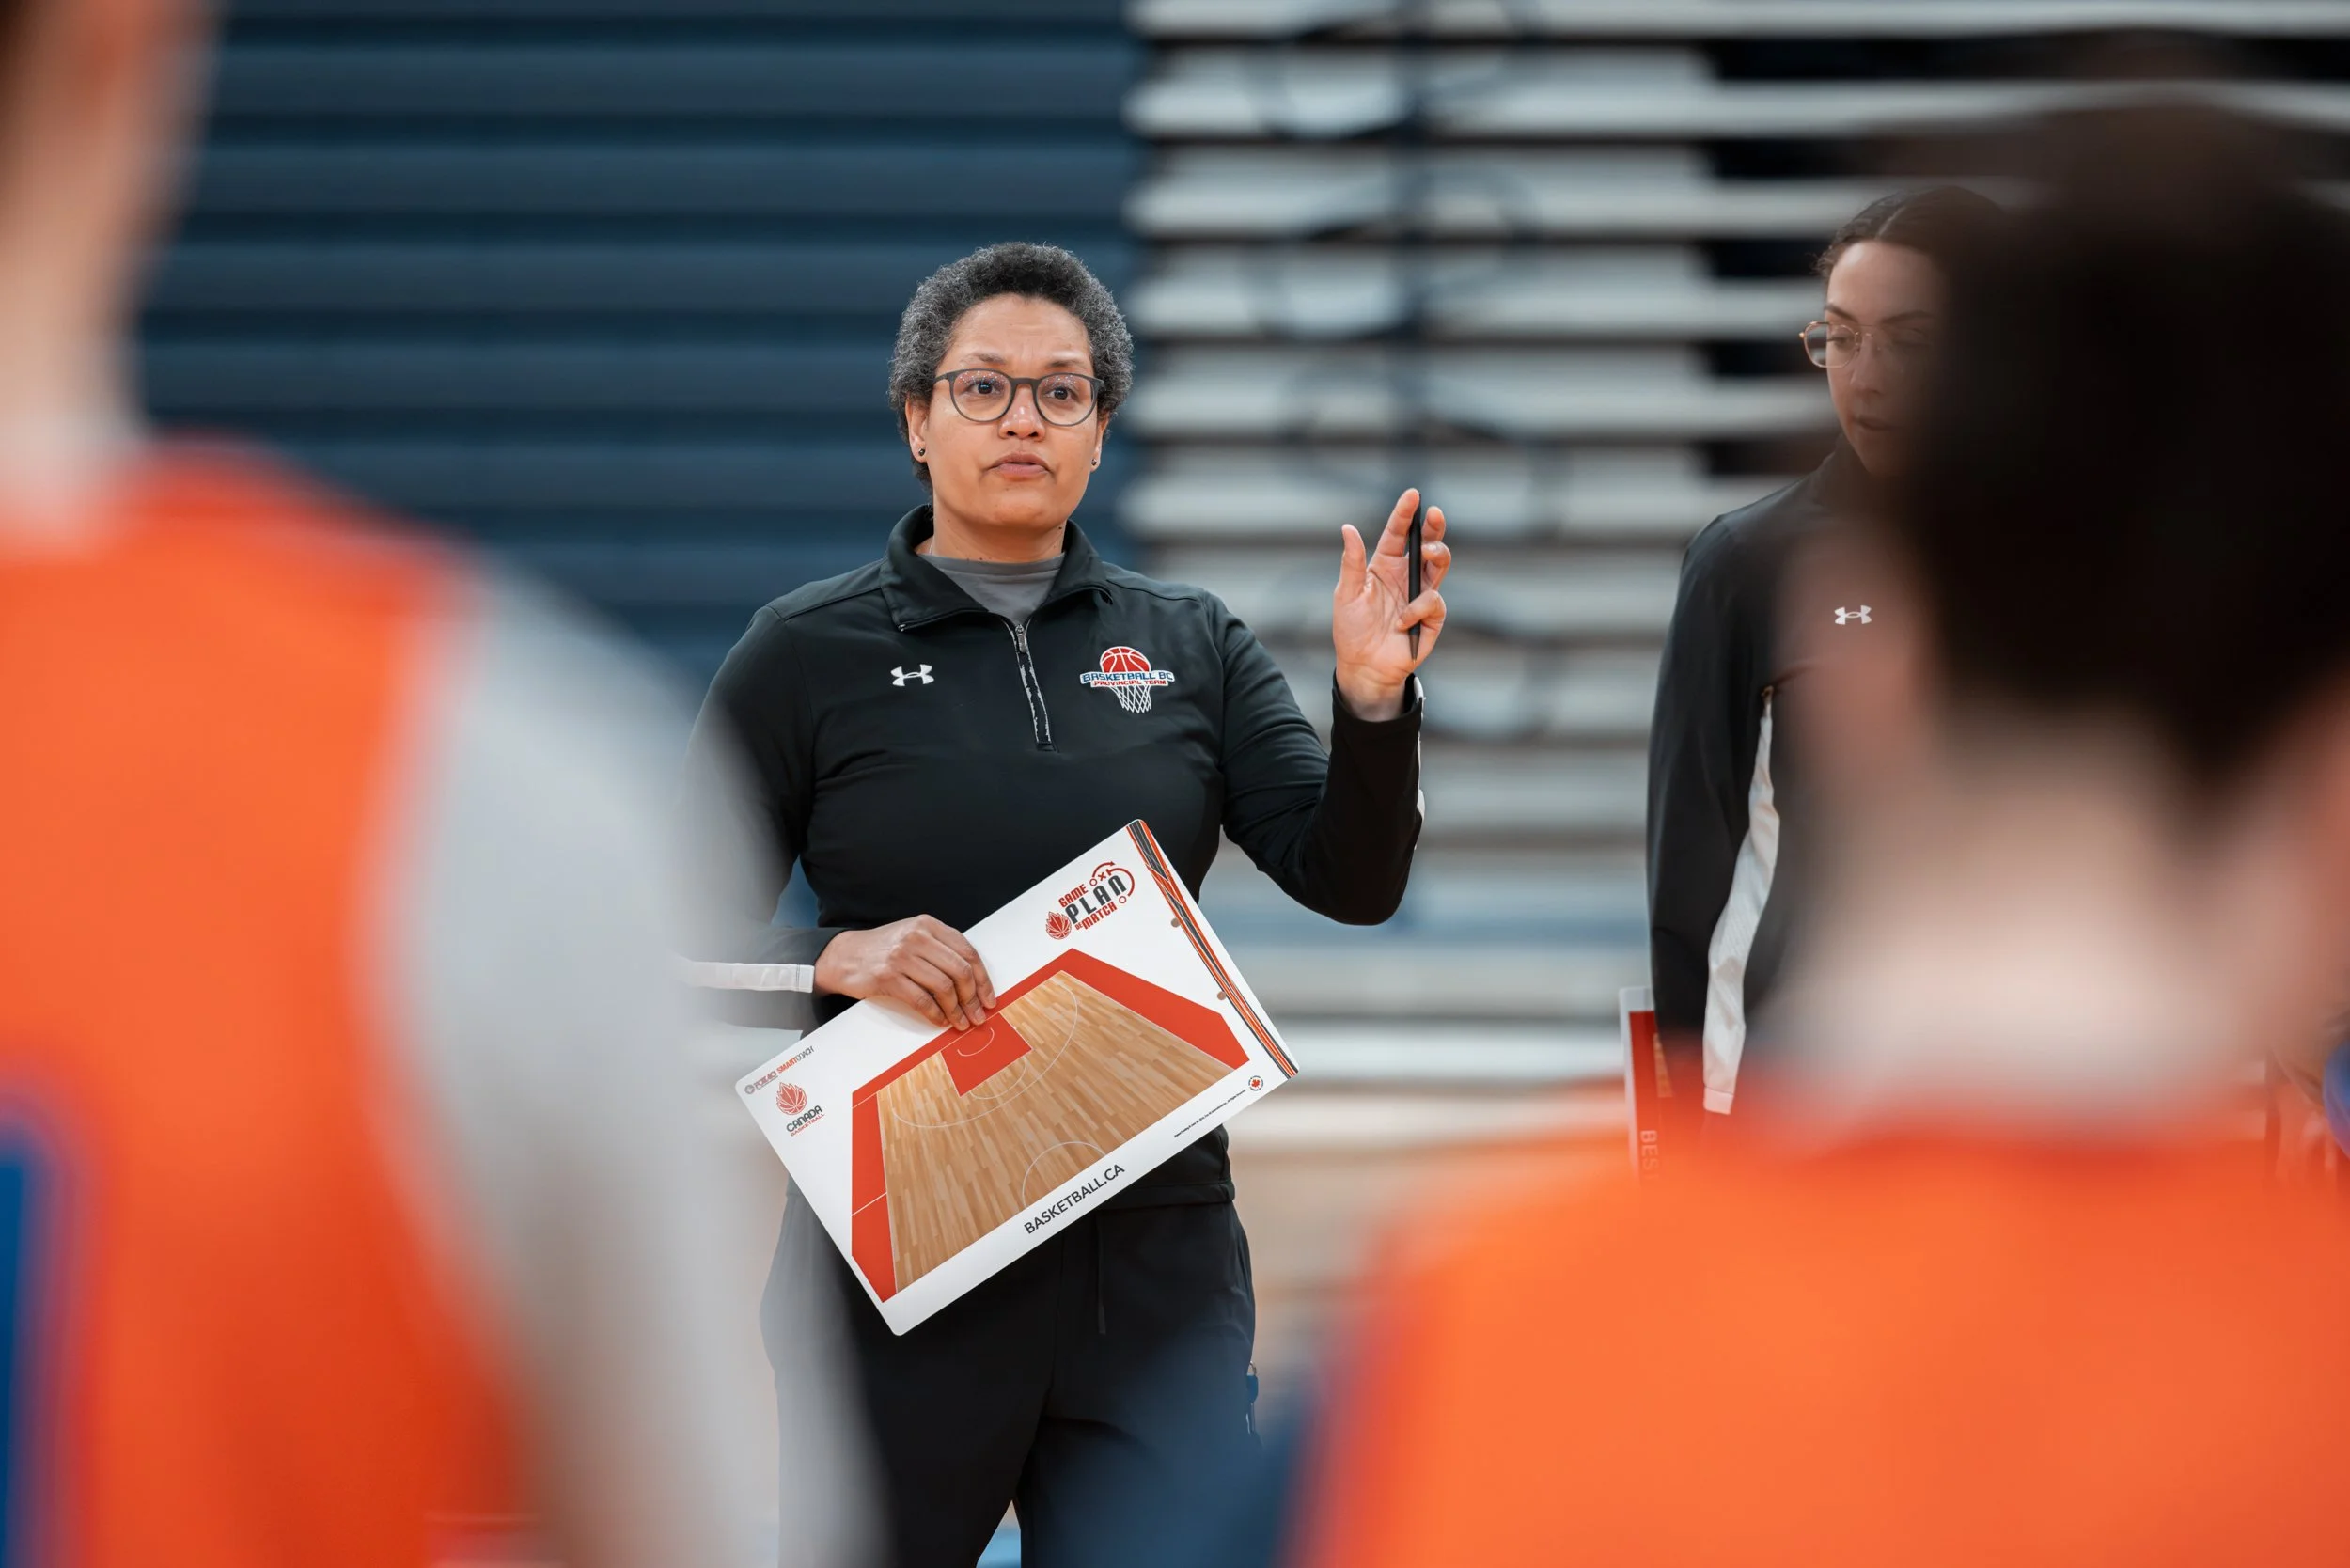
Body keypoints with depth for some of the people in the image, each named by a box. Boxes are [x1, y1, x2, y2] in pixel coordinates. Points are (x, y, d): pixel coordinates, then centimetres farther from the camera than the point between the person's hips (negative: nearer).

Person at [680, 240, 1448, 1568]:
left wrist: (1374, 704, -18)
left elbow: (1352, 882, -1)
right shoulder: (810, 655, 2)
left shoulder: (1194, 648, 9)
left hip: (1158, 1258, 2)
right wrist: (835, 959, -18)